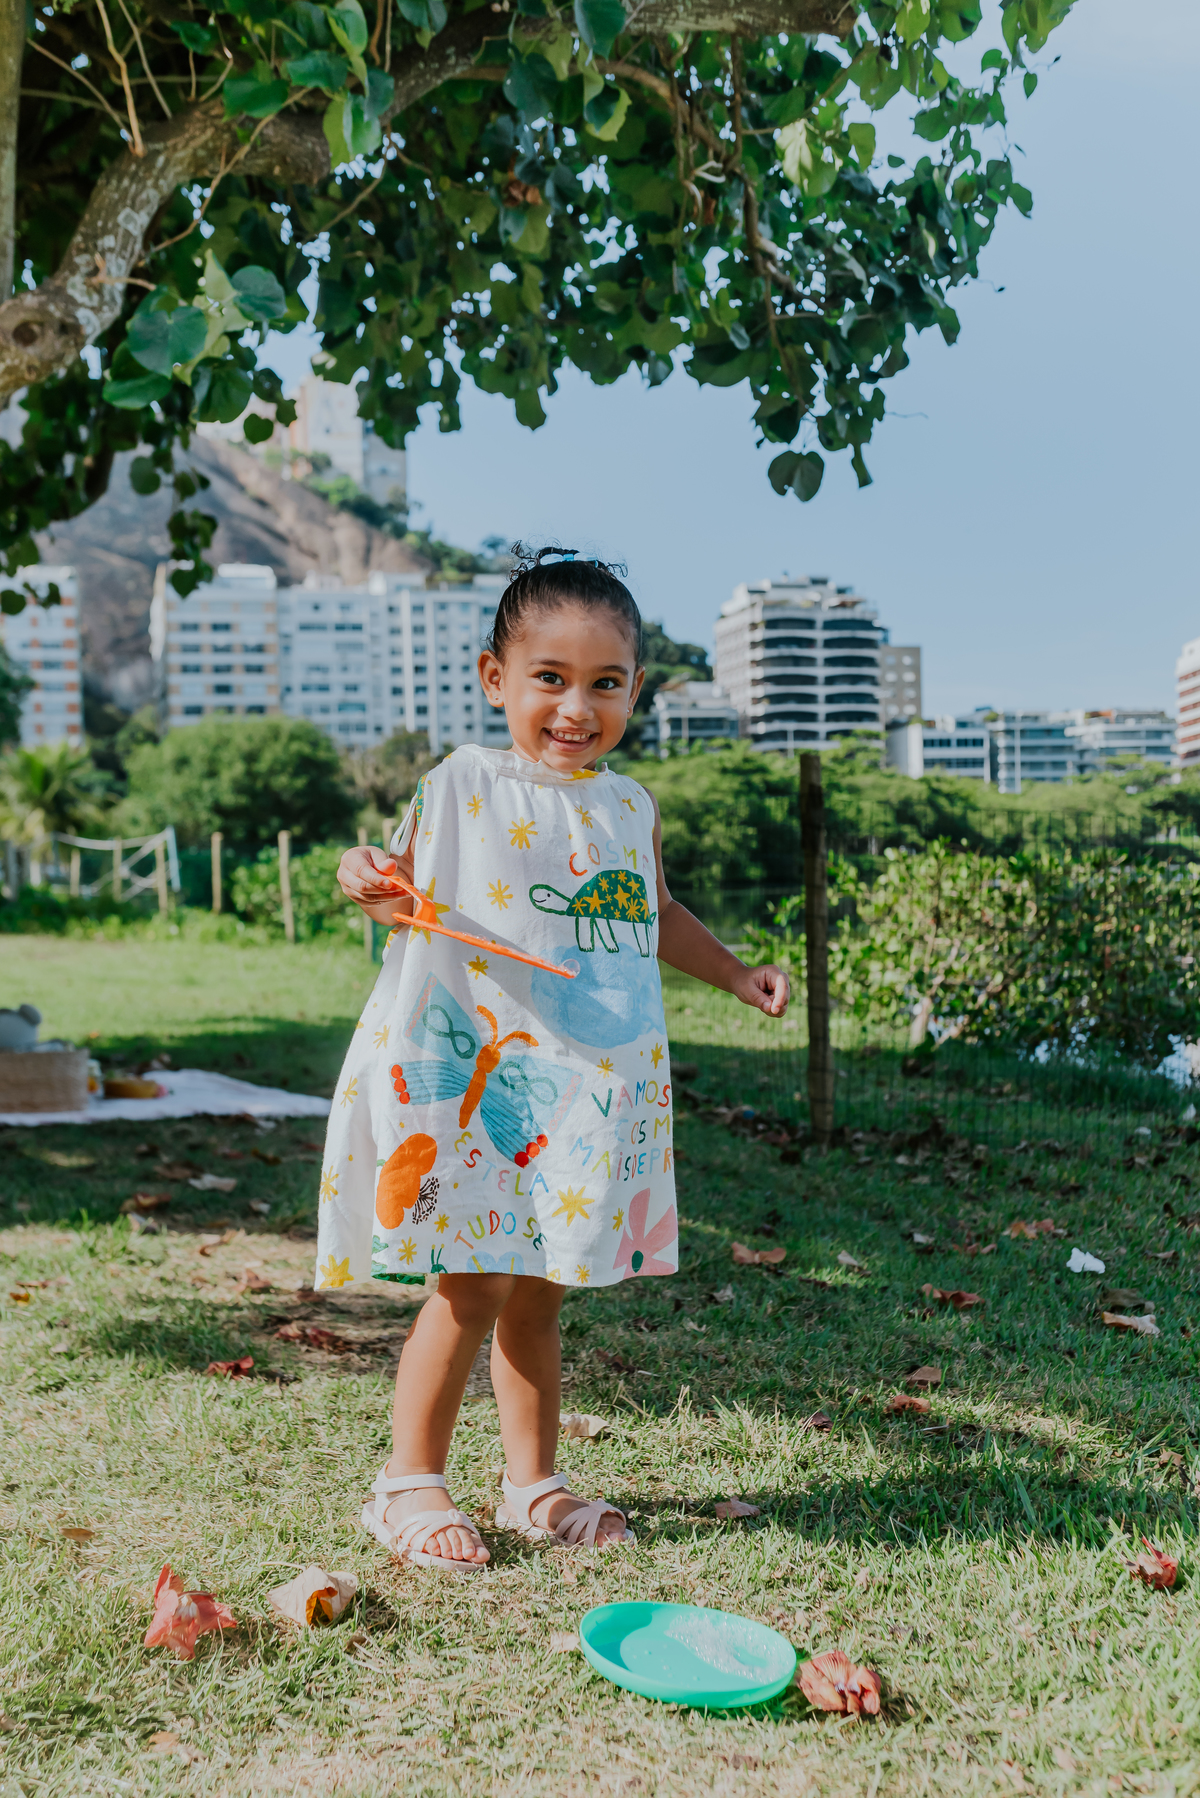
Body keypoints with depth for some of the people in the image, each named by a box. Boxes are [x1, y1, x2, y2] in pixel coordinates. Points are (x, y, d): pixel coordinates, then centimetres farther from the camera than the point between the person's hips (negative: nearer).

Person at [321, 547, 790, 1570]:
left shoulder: (631, 807, 11)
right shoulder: (464, 787, -5)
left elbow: (656, 914, 25)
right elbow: (414, 899, -3)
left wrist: (737, 974, 21)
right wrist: (372, 887, -24)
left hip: (594, 1088, 5)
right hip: (476, 1074, -5)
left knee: (538, 1289, 13)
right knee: (475, 1284, -5)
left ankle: (534, 1484, 24)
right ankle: (409, 1483, 11)